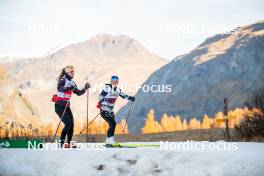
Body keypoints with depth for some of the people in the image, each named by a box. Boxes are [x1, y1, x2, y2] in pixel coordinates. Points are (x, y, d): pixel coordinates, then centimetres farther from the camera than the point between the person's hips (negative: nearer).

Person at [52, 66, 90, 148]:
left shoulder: (72, 83, 12)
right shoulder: (62, 80, -11)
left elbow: (78, 93, 14)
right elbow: (59, 88, -32)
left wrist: (85, 88, -1)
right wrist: (69, 88, -45)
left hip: (67, 106, 7)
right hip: (59, 106, -7)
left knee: (72, 124, 1)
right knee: (68, 124, -15)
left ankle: (68, 143, 10)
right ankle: (61, 142, -6)